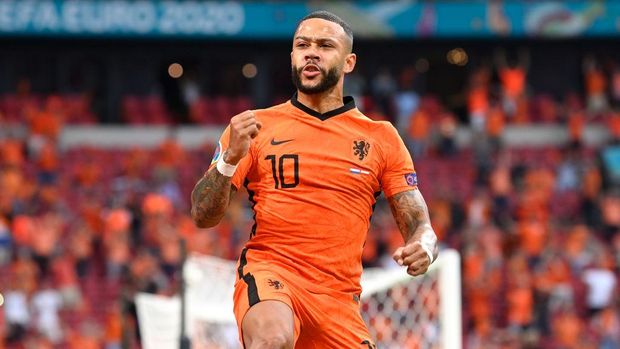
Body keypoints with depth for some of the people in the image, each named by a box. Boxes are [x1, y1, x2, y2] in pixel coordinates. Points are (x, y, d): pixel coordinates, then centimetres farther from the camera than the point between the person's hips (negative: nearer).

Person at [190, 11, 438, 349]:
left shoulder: (381, 138, 13)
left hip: (339, 296, 3)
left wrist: (423, 247, -13)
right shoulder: (256, 127, 8)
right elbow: (203, 216, 4)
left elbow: (419, 224, 12)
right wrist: (230, 157, -14)